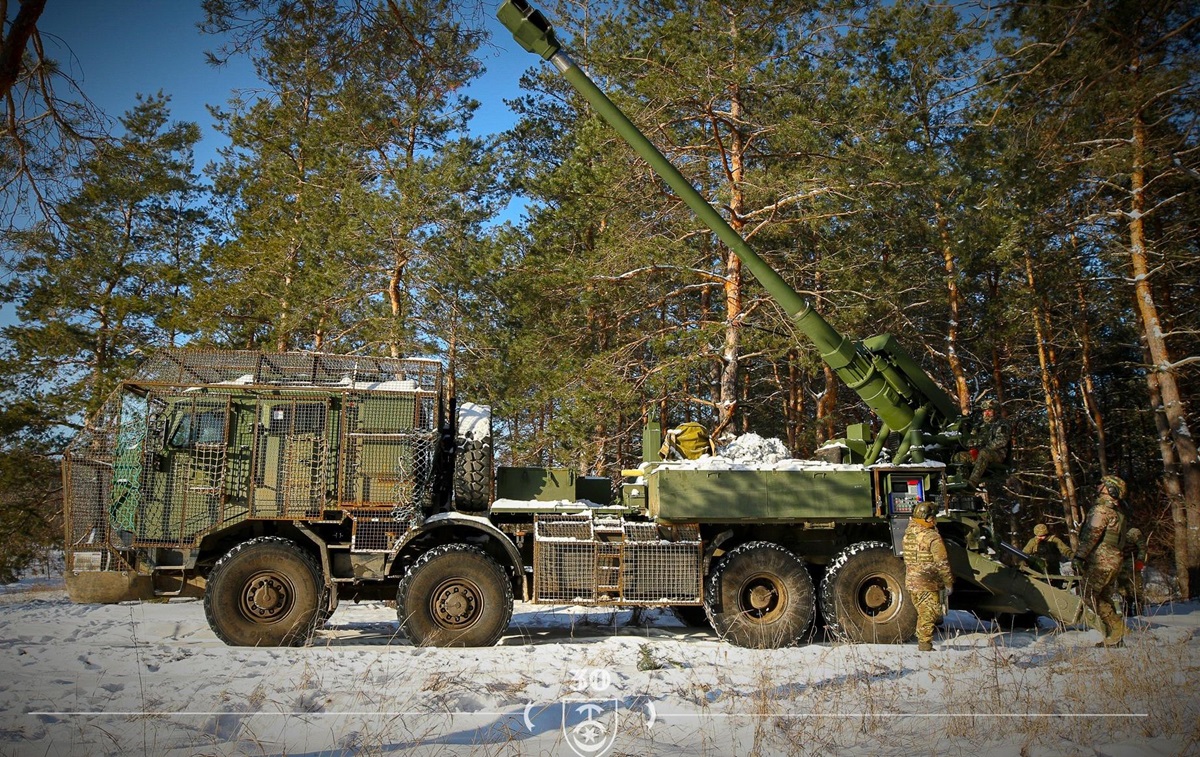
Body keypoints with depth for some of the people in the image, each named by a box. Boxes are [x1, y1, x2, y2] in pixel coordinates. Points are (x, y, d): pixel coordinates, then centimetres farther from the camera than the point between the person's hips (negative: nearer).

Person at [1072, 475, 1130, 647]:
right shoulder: (1118, 511, 16)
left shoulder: (1101, 509, -14)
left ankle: (1116, 625, -10)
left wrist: (1078, 556, -16)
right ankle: (1114, 636, 13)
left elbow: (1091, 535, -19)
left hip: (1101, 561, -9)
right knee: (1104, 597, 13)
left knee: (1088, 595, -6)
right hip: (1114, 560, 9)